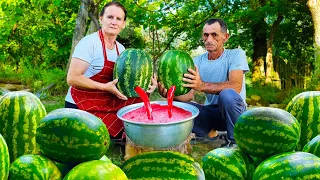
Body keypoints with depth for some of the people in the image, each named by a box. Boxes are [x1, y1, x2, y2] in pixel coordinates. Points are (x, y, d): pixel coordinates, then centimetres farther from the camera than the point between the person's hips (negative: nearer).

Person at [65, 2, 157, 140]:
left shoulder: (121, 49, 5)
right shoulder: (89, 42, -17)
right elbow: (72, 78, -20)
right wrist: (105, 87, -27)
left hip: (109, 105, 7)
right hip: (80, 108, -6)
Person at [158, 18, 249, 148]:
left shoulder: (236, 54, -10)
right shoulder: (197, 61, 3)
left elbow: (236, 86, -29)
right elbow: (188, 94, -9)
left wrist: (202, 86, -45)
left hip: (233, 112, -4)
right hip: (211, 112, 4)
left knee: (227, 94, -37)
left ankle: (234, 141, -13)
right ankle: (209, 133, 3)